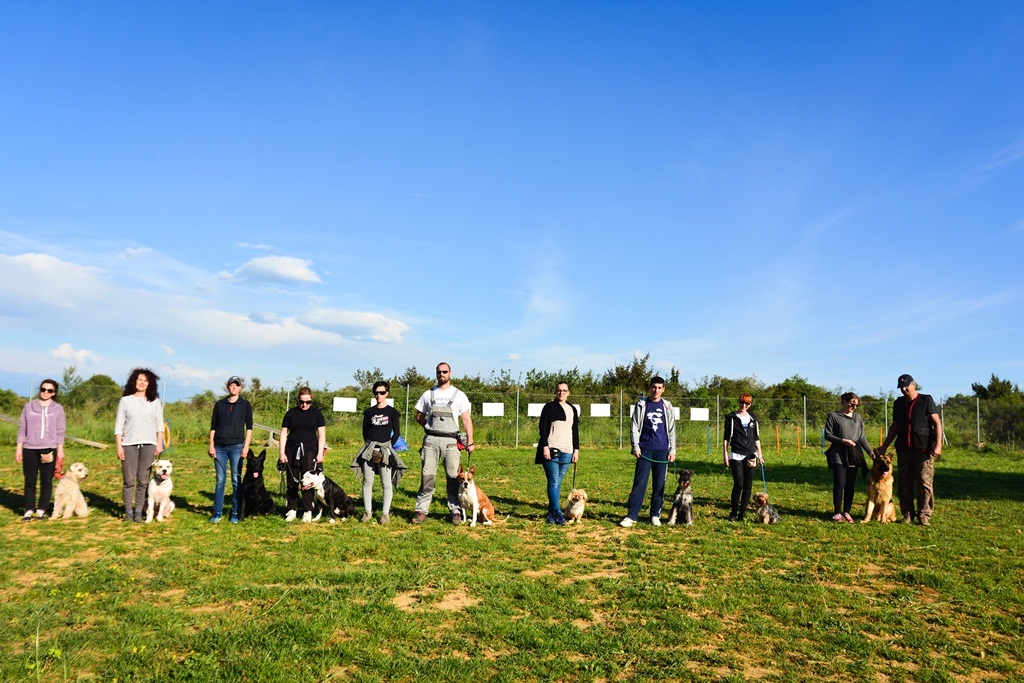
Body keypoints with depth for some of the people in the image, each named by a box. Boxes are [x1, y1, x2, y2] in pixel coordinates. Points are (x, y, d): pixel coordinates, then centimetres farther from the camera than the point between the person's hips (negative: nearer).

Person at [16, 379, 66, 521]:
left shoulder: (58, 408, 5)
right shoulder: (29, 406, 7)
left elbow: (60, 431, 5)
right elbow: (22, 428, 8)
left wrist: (60, 450, 1)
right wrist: (18, 448, 3)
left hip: (49, 449, -1)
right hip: (30, 449, 1)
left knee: (46, 482, 2)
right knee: (30, 481, 4)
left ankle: (41, 510, 9)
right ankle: (29, 510, 10)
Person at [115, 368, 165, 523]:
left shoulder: (154, 401, 10)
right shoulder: (125, 400, 6)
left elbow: (159, 423, 11)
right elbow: (119, 424, 4)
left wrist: (159, 443, 4)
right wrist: (119, 446, -3)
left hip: (148, 444, 1)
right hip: (129, 444, -1)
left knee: (143, 481, 0)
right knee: (129, 480, -1)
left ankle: (139, 512, 6)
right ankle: (128, 512, 7)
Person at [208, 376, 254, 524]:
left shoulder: (245, 405, 5)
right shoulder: (219, 404, 10)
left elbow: (249, 427, 3)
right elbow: (213, 426, 10)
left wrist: (246, 446, -6)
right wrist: (211, 445, 1)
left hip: (237, 446, -2)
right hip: (220, 447, 2)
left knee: (236, 481, 0)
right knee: (220, 481, 3)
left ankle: (235, 513, 6)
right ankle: (217, 513, 9)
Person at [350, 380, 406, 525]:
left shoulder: (392, 412, 2)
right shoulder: (369, 412, 9)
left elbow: (397, 433, 4)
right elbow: (364, 432, 15)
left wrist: (388, 448, -3)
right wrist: (369, 446, 4)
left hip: (386, 448, -2)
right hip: (369, 448, 2)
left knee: (387, 483, -3)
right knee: (367, 481, 3)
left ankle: (385, 513, 4)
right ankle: (367, 512, 12)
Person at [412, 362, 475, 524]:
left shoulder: (459, 395, 6)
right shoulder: (428, 394, 11)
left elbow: (466, 419, 3)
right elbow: (419, 416, 18)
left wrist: (470, 442, -3)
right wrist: (430, 426, 4)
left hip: (450, 441, -1)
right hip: (430, 440, 1)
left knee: (453, 476, -1)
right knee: (427, 475, -1)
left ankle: (455, 511, 7)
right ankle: (421, 510, 4)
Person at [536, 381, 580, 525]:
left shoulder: (572, 409, 16)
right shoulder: (549, 407, 3)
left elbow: (575, 431, 17)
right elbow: (543, 428, -3)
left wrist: (576, 449, 10)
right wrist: (545, 447, -12)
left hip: (567, 452, 4)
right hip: (551, 450, -4)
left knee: (558, 482, 5)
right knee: (554, 482, -8)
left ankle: (550, 514, 12)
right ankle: (558, 514, -7)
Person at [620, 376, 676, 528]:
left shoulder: (667, 406, 8)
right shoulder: (642, 405, 3)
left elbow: (672, 430, 9)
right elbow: (634, 426, 2)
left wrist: (672, 450, 4)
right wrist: (635, 446, -6)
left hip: (662, 451, 2)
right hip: (645, 450, -2)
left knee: (659, 485, 6)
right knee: (639, 483, -5)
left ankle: (655, 515, 15)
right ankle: (632, 515, -3)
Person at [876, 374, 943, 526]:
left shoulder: (926, 400, 0)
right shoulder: (898, 403, 13)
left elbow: (937, 423, -3)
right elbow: (894, 426, 19)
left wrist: (938, 445, -14)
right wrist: (884, 446, 15)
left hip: (923, 450, -4)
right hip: (903, 450, 5)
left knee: (925, 483, -5)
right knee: (904, 484, 5)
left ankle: (924, 516, 2)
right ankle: (907, 515, 14)